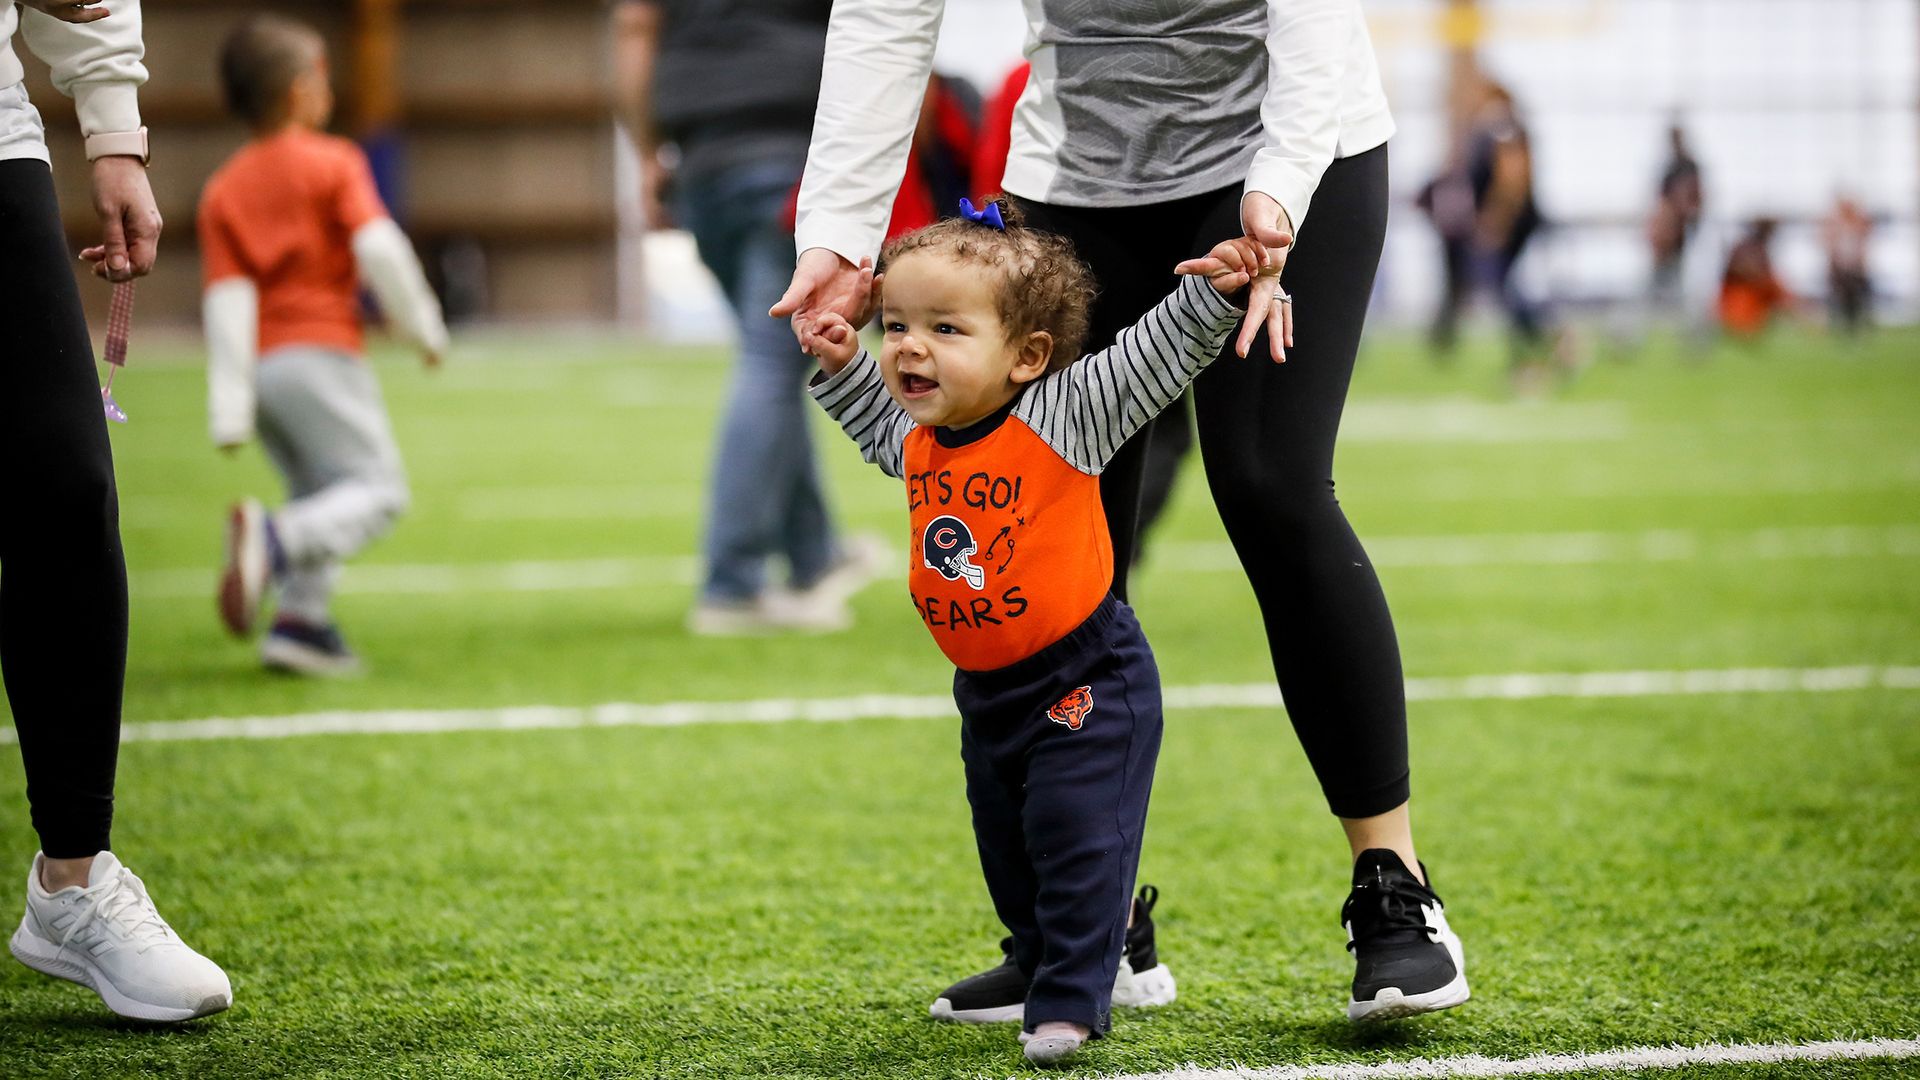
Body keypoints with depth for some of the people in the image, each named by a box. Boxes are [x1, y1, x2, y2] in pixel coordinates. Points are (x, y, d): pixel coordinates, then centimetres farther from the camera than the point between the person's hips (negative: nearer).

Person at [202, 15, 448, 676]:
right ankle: (273, 537, -33)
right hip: (322, 354, -6)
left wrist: (230, 414, -3)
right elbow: (379, 248, -15)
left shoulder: (223, 192, 12)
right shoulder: (332, 163, -1)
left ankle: (301, 618, 1)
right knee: (377, 489, -8)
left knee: (321, 496, 18)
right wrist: (423, 327, -1)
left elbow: (227, 299, 3)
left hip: (261, 364, 6)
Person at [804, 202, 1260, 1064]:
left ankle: (1070, 1004, -1)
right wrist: (841, 366, 9)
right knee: (1008, 855, 18)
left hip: (1085, 683, -7)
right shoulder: (917, 443, -1)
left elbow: (1157, 355, -20)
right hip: (987, 693, 7)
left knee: (1077, 844, -9)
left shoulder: (1063, 417, -19)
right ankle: (1043, 970, 36)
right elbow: (879, 422, 24)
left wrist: (1212, 291, -34)